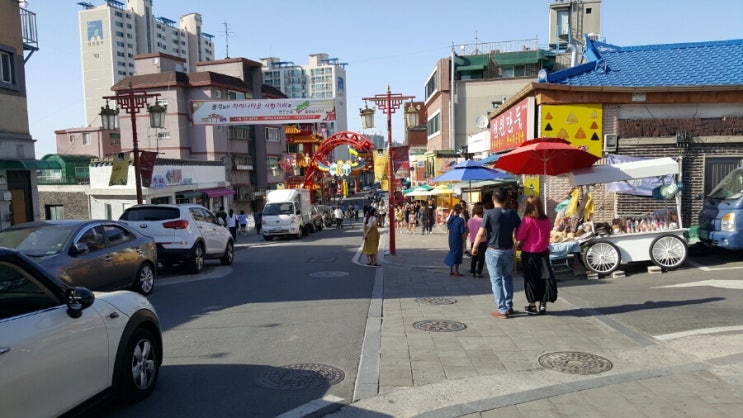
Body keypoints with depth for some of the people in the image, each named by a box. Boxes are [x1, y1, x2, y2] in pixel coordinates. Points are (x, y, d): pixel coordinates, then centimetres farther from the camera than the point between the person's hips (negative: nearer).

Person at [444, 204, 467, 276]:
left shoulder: (450, 218, 0)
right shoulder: (461, 220, -18)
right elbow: (462, 232, -15)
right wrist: (464, 240, -4)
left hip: (451, 239, 6)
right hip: (458, 240, -6)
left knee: (452, 252, 18)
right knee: (457, 254, 5)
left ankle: (451, 270, 23)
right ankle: (456, 271, 11)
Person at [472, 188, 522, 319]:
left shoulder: (489, 213, -13)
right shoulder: (512, 213, 0)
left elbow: (481, 233, -14)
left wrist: (475, 247, 0)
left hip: (493, 251, -4)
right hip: (508, 251, 4)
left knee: (496, 280, 3)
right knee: (508, 278, 20)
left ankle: (502, 310, 5)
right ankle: (509, 307, 24)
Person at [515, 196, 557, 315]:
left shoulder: (527, 220, -16)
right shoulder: (547, 220, -1)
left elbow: (519, 237, -15)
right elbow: (547, 237, 9)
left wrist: (517, 230, 3)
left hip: (529, 254, -3)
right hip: (543, 253, 4)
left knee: (531, 279, 7)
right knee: (544, 278, 11)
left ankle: (532, 305, 12)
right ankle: (543, 305, 14)